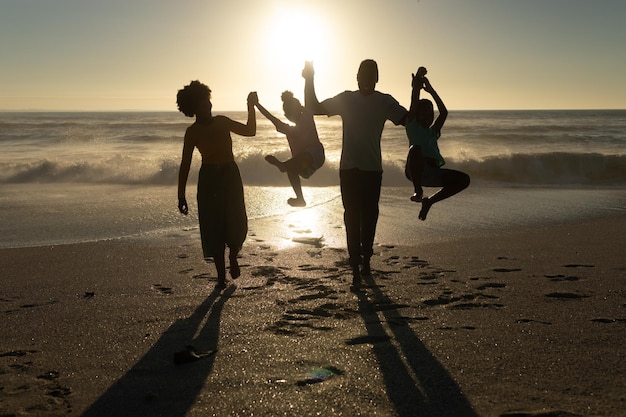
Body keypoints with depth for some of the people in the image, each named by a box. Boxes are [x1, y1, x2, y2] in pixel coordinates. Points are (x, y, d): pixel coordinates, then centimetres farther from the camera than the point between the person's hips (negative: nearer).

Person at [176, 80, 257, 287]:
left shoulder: (222, 122, 7)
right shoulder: (193, 132, -5)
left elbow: (250, 131, 17)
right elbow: (185, 165, -6)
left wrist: (251, 107, 6)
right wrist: (181, 195, -10)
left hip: (231, 176, 3)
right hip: (209, 179, -3)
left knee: (236, 224, -3)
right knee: (214, 227, -3)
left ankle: (233, 258, 27)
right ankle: (221, 274, 9)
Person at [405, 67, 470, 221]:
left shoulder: (433, 132, 27)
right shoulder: (412, 125, 15)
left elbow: (444, 112, 17)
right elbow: (414, 103, 3)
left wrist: (431, 90, 18)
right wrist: (417, 85, 2)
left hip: (432, 172, 6)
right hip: (415, 170, -6)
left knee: (464, 179, -2)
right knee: (415, 148, -37)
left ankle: (430, 201, 8)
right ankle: (418, 190, -26)